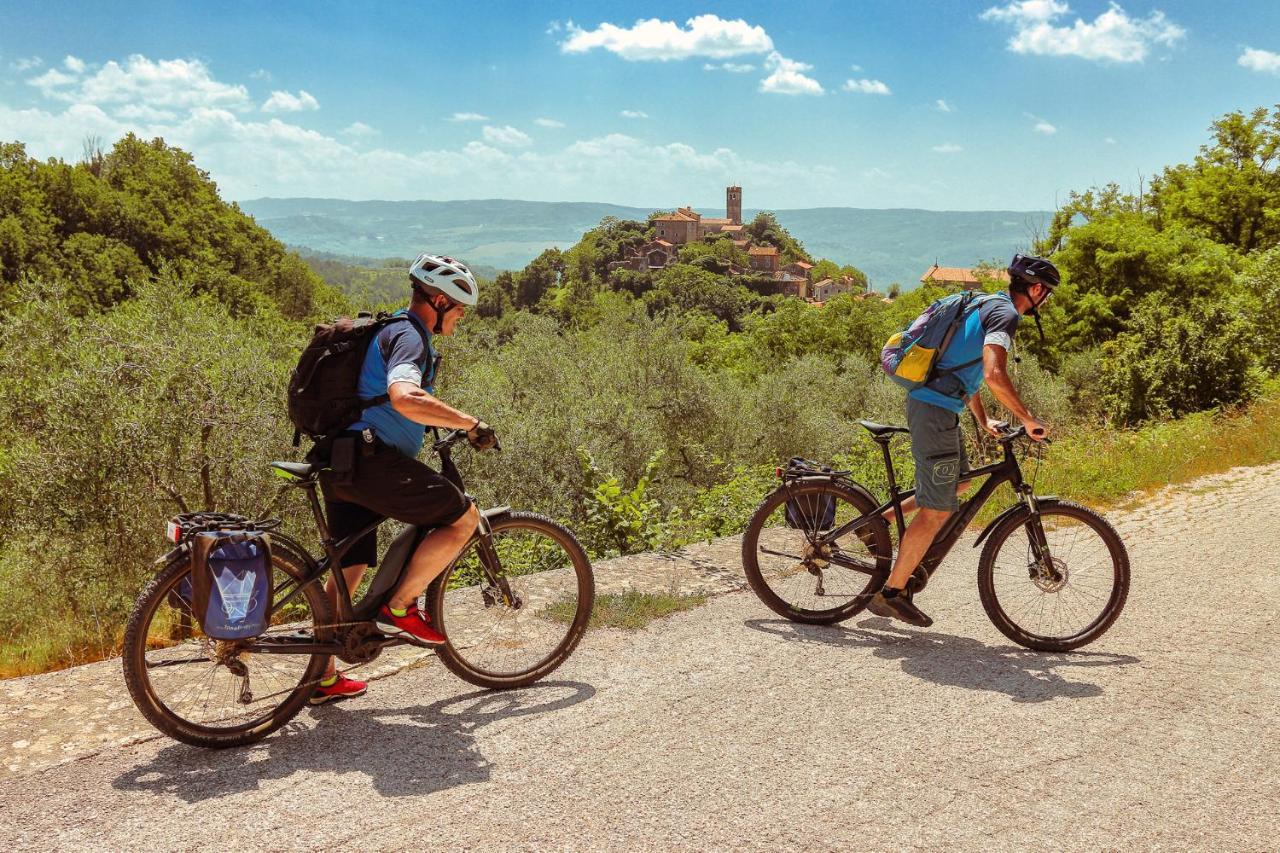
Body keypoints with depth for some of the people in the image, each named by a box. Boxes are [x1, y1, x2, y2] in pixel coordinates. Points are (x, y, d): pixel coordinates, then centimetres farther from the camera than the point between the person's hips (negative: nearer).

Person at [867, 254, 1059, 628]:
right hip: (935, 410, -10)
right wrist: (1028, 420, -19)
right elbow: (994, 374, -27)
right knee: (939, 509, -6)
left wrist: (983, 420, 30)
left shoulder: (988, 306, 20)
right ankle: (891, 593, -1)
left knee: (959, 481, 24)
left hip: (930, 403, 10)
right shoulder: (1006, 314, -11)